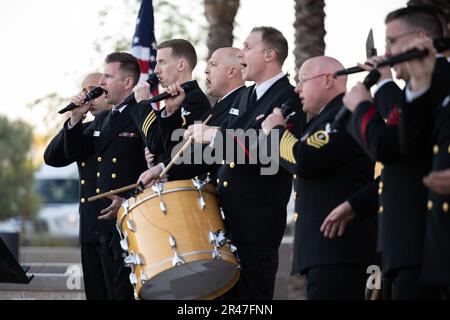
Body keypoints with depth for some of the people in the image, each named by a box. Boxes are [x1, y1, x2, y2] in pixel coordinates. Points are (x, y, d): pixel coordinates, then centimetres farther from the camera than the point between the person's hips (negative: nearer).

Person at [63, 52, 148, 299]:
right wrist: (76, 119, 3)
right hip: (106, 222, 8)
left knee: (125, 291, -9)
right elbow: (75, 153, 17)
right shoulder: (102, 119, 18)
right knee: (111, 289, 11)